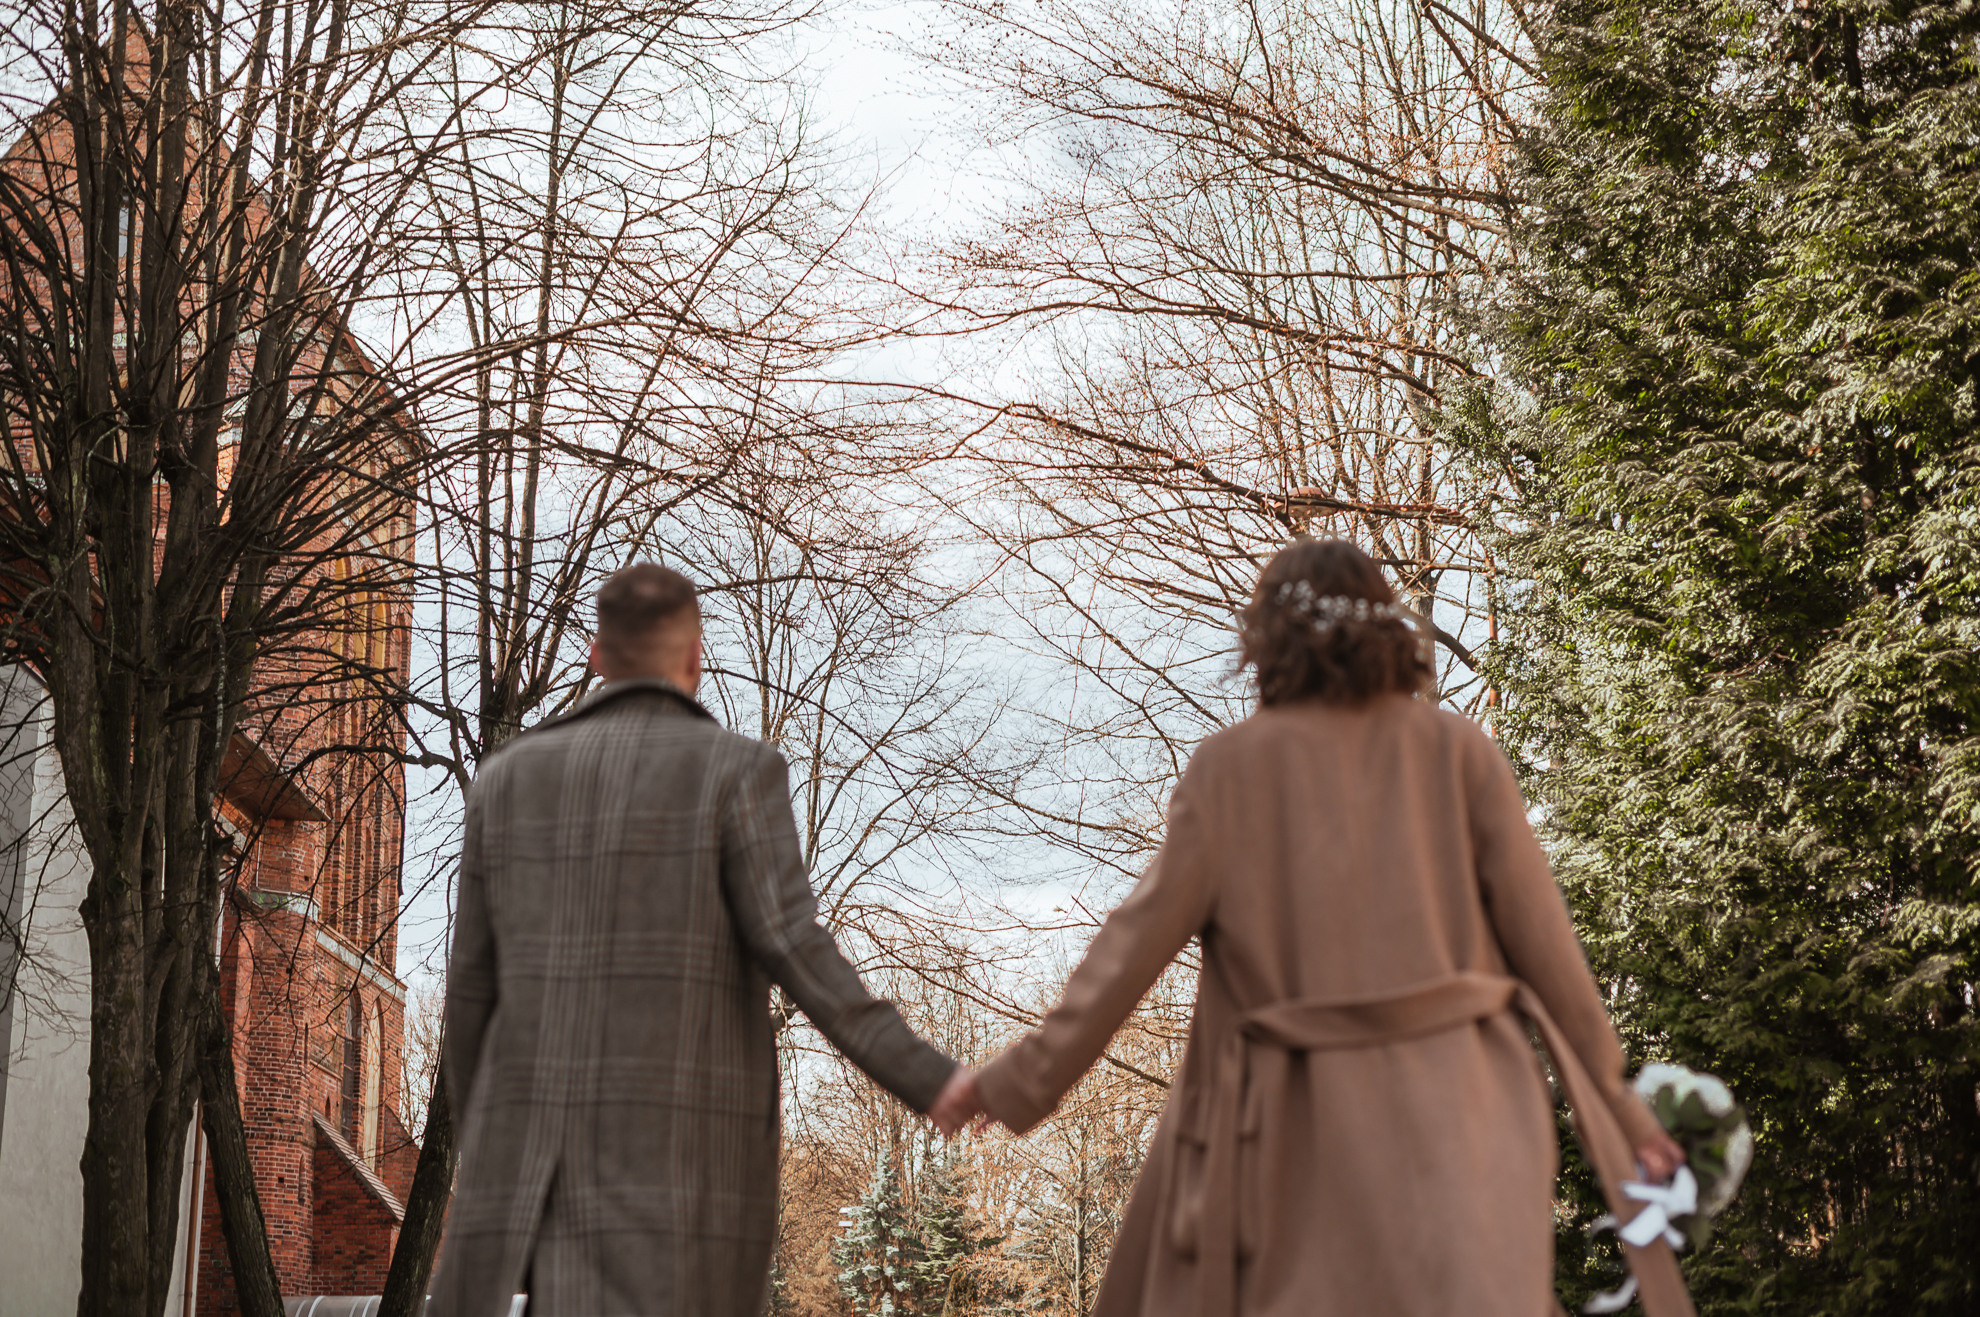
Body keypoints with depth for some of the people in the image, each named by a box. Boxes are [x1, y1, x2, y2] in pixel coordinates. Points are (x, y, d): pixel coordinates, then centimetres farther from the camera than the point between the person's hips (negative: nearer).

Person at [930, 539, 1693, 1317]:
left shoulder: (1232, 767, -1)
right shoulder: (1455, 750, 2)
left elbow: (1139, 938, -2)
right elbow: (1540, 936, 3)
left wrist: (1026, 1077, 5)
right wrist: (1613, 1100, 12)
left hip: (1306, 1123, -1)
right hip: (1457, 1107, 1)